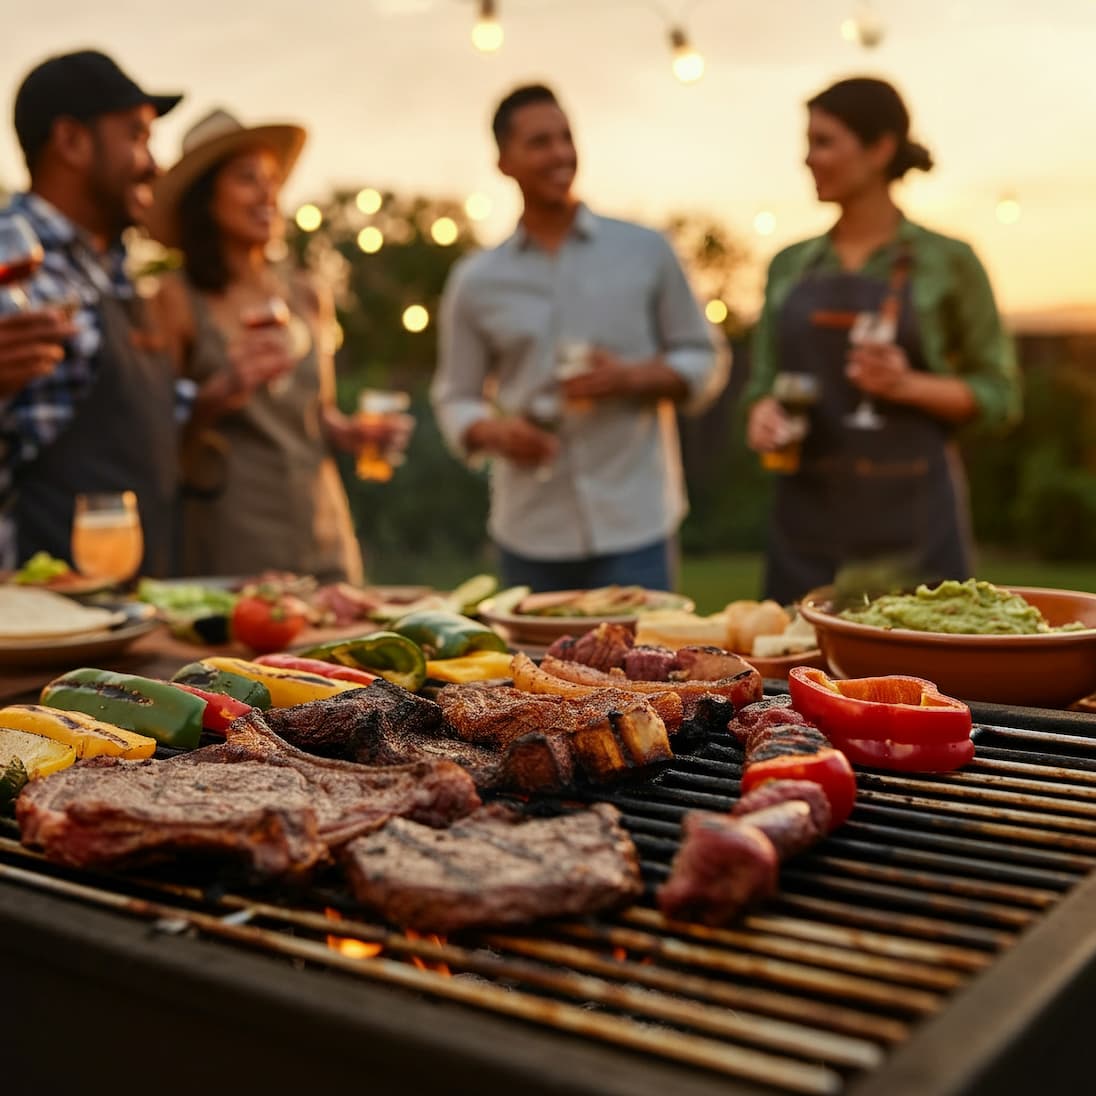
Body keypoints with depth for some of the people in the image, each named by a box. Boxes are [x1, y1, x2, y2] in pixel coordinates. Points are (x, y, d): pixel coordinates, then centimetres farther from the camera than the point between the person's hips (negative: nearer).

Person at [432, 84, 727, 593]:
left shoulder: (646, 252, 4)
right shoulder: (476, 282, 6)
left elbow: (705, 362, 7)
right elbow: (455, 397, 10)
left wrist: (631, 377, -11)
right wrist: (493, 430, -12)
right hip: (530, 533, 1)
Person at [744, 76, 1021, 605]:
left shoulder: (947, 262, -1)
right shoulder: (790, 265, 10)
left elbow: (999, 394, 1)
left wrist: (908, 384, -15)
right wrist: (762, 411, -6)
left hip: (912, 522, -3)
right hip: (808, 518, 4)